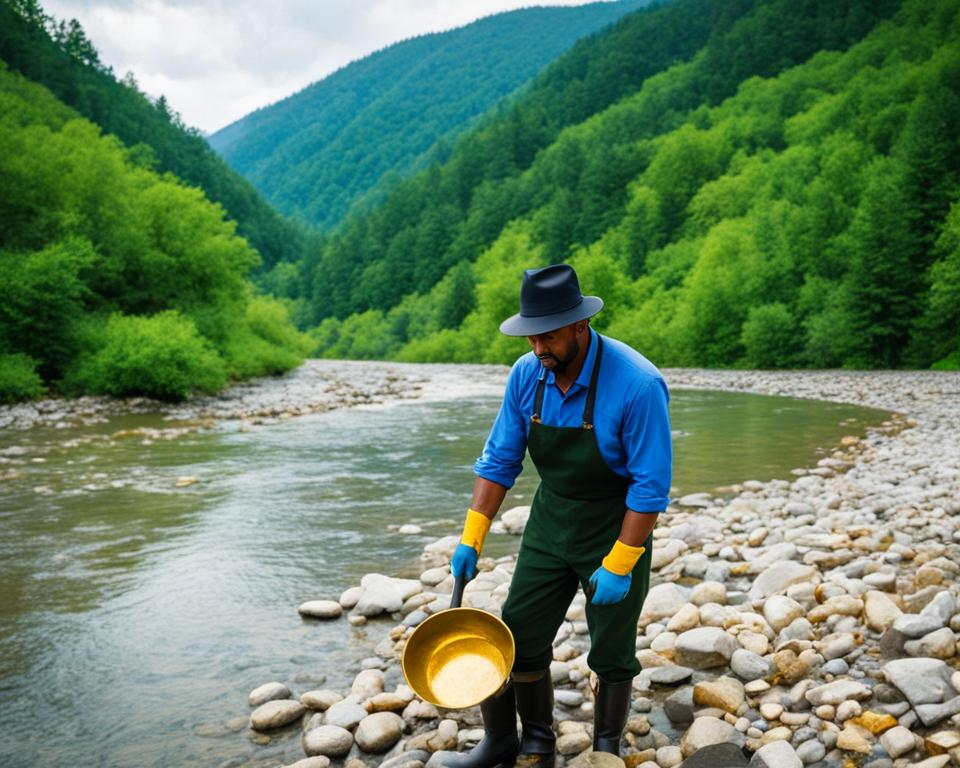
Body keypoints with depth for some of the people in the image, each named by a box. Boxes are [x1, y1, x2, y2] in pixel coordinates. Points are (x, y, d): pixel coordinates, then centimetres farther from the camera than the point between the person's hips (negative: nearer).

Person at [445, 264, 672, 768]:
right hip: (549, 526, 5)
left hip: (617, 530, -5)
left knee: (611, 656, 8)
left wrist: (618, 565, -21)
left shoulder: (637, 385, -26)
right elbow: (499, 461, -1)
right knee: (520, 640, 8)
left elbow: (651, 485, -21)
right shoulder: (526, 374, -10)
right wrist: (471, 539, -4)